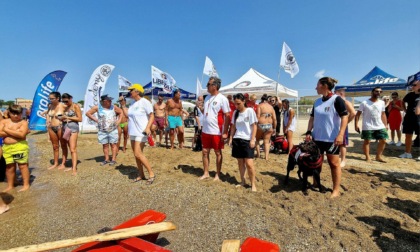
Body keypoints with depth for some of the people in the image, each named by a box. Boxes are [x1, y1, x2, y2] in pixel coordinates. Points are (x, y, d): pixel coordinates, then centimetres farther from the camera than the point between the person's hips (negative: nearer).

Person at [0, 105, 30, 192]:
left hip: (20, 146, -4)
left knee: (22, 165, 1)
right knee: (9, 166, 13)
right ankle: (10, 186, 25)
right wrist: (15, 132, -13)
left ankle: (26, 185, 8)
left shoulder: (23, 122, -4)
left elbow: (22, 134, -18)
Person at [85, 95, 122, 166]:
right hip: (102, 131, 1)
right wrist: (95, 120, -2)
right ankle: (106, 159, 19)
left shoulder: (114, 107, -2)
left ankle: (114, 159, 8)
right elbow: (88, 113, 5)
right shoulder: (97, 107, -3)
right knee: (105, 145, 8)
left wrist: (119, 120, 1)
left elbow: (121, 112, 11)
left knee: (113, 144, 1)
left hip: (113, 130, 0)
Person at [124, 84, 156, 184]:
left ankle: (151, 174, -4)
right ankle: (141, 175, 20)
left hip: (141, 132, -9)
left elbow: (152, 116, -16)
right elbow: (127, 114, 15)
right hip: (133, 132, 9)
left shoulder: (144, 102, -12)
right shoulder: (133, 103, 14)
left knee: (138, 154, -15)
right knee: (136, 154, 10)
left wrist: (148, 128, -29)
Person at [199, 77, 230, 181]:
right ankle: (206, 173, 26)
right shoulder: (207, 97, 10)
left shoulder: (222, 99, -11)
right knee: (205, 152, 11)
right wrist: (203, 127, 13)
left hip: (217, 132, -7)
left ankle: (217, 174, 21)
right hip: (205, 131, 7)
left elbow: (227, 116, -13)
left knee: (218, 153, 8)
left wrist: (225, 132, -16)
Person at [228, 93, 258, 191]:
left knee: (249, 163, -9)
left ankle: (253, 184, 8)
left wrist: (252, 140, -12)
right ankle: (242, 181, 25)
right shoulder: (235, 112, 10)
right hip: (237, 140, 5)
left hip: (247, 140, -5)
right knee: (240, 162, 10)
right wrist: (231, 138, 7)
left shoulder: (250, 111, -5)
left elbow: (254, 126, -7)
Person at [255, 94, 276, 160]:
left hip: (261, 125, -3)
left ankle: (258, 154, 18)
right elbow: (274, 119, 7)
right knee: (267, 141, 12)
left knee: (257, 139, 19)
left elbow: (258, 116, -13)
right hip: (269, 126, 4)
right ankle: (266, 156, 6)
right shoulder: (271, 107, 11)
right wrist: (274, 128, 13)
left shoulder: (260, 105, -2)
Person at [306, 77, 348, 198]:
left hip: (332, 138, -6)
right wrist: (309, 132, 1)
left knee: (334, 163, 5)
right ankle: (316, 184, 27)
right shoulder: (317, 101, 9)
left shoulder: (337, 99, -9)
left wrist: (340, 134, -21)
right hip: (317, 137, 6)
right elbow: (312, 118, 12)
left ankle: (336, 190, 15)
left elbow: (344, 117, -13)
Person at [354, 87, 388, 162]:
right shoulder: (364, 103, -8)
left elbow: (383, 114, 16)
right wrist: (356, 125, -15)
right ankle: (367, 157, 13)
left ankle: (378, 156, 20)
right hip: (367, 127, -5)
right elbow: (357, 114, -8)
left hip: (380, 126, 5)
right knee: (367, 141, 2)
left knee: (383, 141, 6)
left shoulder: (382, 103, 7)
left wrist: (385, 124, 11)